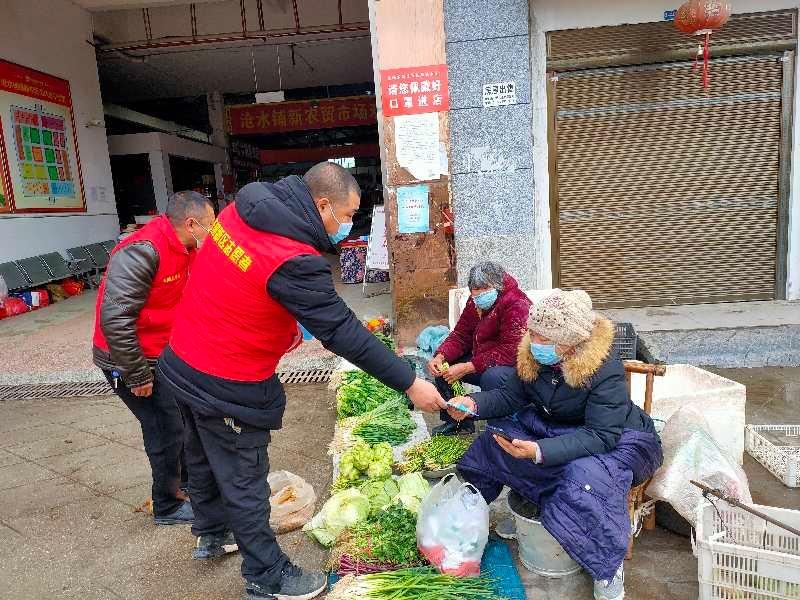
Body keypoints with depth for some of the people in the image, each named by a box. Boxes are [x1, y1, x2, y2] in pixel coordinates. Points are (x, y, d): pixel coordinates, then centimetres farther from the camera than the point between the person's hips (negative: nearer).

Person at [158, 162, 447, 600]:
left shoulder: (242, 208, -4)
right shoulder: (294, 262, -29)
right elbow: (344, 333, -27)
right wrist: (410, 384, -20)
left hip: (182, 363, 9)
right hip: (227, 387, -9)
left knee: (203, 459, 27)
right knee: (244, 483, 9)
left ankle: (211, 534, 52)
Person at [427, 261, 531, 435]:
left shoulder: (517, 304, -23)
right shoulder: (474, 303, 3)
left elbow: (510, 352, -30)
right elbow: (460, 335, 5)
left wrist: (467, 368, -32)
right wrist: (440, 357, -16)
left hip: (513, 366, -8)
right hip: (480, 360, 8)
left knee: (491, 377, -37)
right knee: (443, 365, 0)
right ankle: (454, 421, 12)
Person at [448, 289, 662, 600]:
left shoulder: (605, 370, -31)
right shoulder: (534, 357, -13)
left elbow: (601, 436, -35)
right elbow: (512, 396, -5)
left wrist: (538, 451, -47)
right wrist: (474, 403, -25)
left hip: (617, 439, -6)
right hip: (554, 428, 6)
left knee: (586, 475, -35)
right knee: (494, 439, -6)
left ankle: (608, 567, -10)